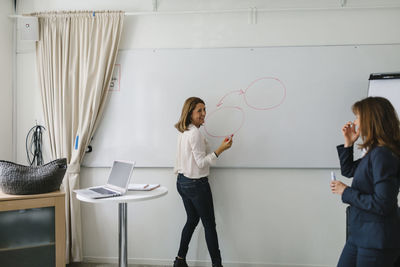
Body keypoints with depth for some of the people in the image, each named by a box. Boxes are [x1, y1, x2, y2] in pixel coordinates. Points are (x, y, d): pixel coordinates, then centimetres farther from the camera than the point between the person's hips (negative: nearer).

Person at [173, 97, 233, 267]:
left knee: (192, 220, 20)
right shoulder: (195, 133, -20)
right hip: (196, 184, -9)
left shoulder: (183, 132, 8)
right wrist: (220, 149, -25)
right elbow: (201, 162, -22)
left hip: (182, 182, 9)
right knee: (209, 224, 2)